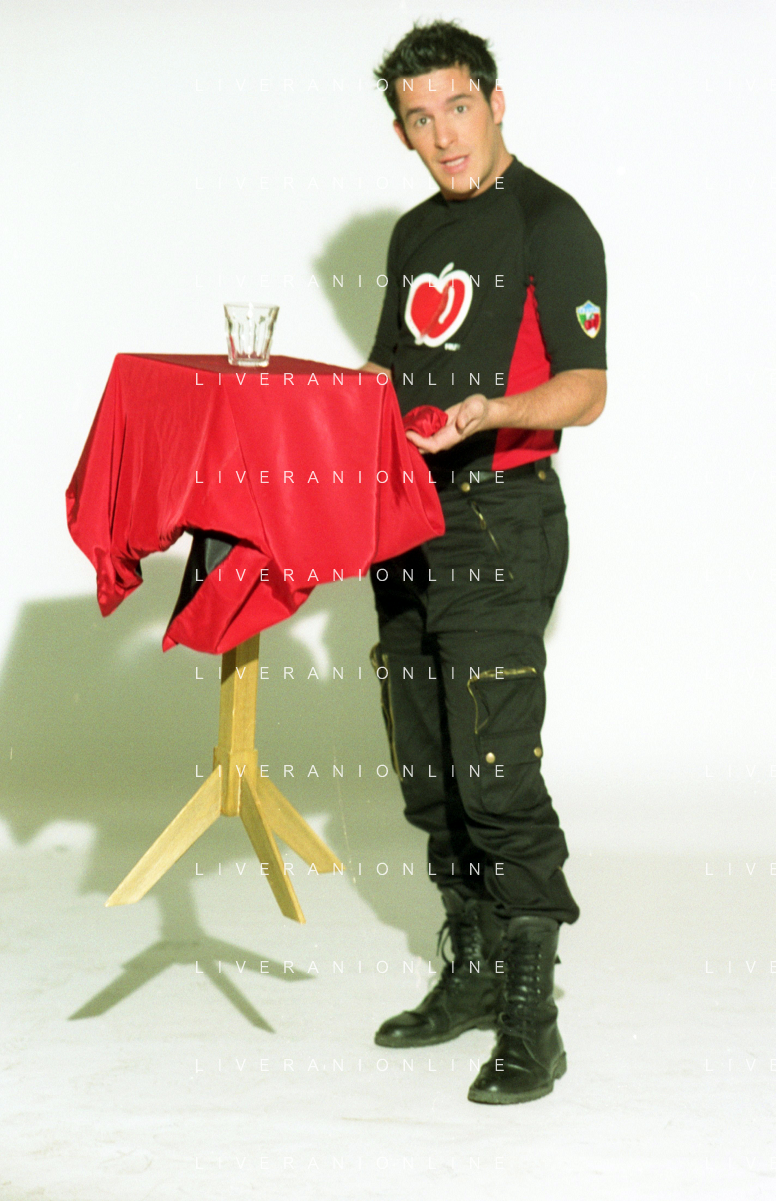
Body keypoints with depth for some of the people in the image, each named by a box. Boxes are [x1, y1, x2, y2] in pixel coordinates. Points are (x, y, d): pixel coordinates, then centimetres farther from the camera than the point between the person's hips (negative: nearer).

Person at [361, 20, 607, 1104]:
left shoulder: (551, 223, -6)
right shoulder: (415, 234, 17)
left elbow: (584, 389, -13)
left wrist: (489, 411, -30)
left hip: (501, 524, -8)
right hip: (407, 525, 8)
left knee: (496, 775, -12)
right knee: (429, 775, 11)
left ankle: (532, 1015, -6)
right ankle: (471, 975, 23)